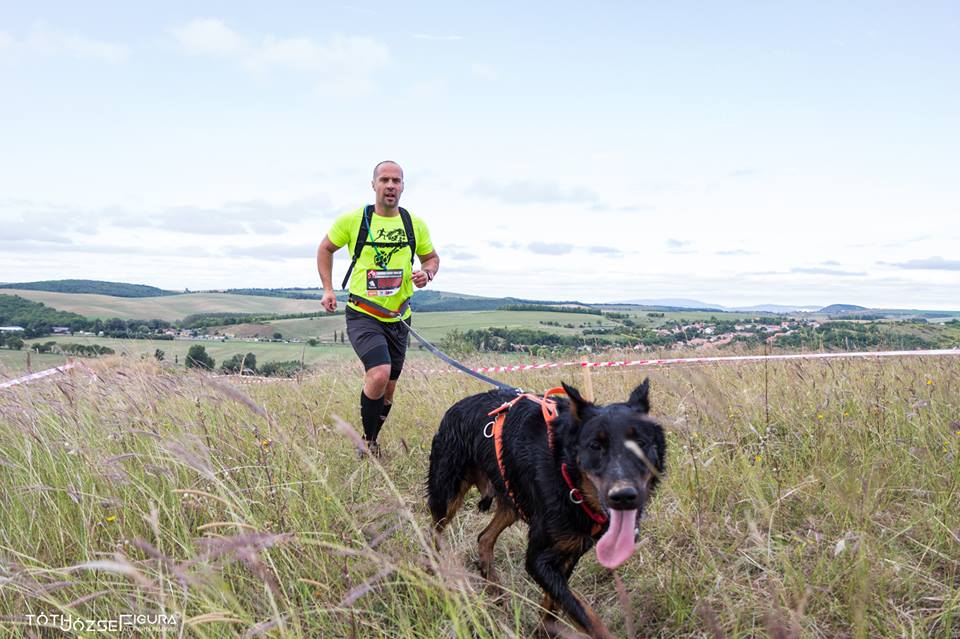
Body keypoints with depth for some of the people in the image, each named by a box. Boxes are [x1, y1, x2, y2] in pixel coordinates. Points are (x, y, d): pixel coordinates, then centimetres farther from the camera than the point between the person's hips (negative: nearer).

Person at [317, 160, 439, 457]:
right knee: (380, 374, -26)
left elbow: (431, 257, 16)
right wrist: (328, 288, 1)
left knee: (388, 391, 12)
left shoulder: (415, 224, 2)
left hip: (398, 318, 4)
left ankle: (371, 441, 36)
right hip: (362, 315, -4)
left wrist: (427, 272, -8)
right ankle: (368, 441, -3)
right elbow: (325, 248, 10)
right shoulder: (353, 220, -6)